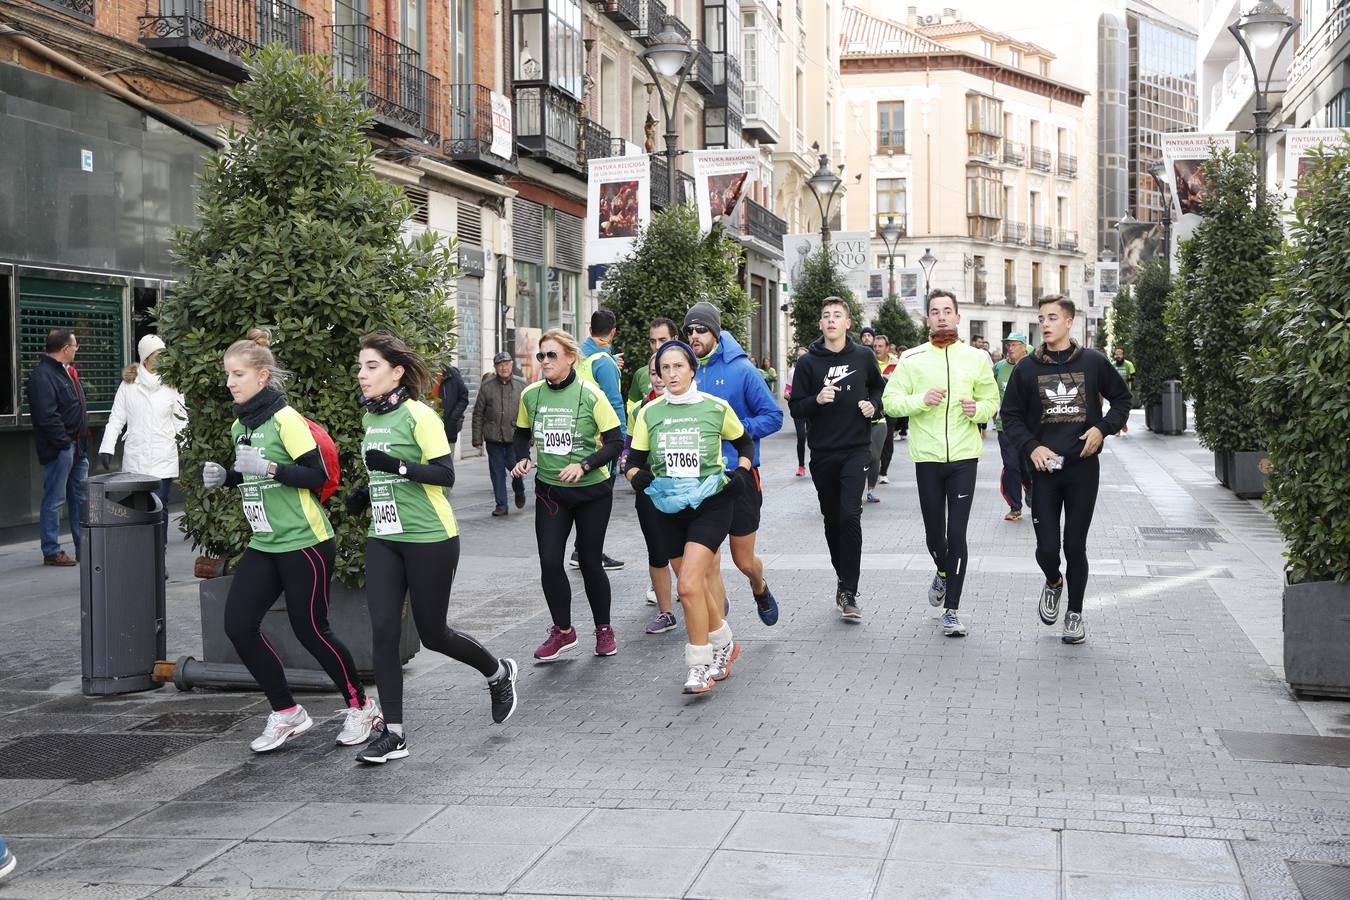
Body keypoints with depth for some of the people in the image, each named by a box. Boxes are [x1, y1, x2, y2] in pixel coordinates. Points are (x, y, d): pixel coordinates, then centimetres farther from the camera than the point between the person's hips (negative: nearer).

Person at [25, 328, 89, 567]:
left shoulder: (66, 372, 16)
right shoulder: (42, 375, -15)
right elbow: (46, 416, -22)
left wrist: (82, 440, 14)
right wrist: (64, 441, -18)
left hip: (77, 446, 10)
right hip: (58, 448, -10)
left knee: (81, 498, 13)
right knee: (54, 500, -3)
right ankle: (51, 552, 3)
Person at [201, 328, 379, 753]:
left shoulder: (285, 419, -13)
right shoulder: (240, 425, 11)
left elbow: (317, 474, -17)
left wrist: (268, 467, -27)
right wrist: (225, 476, 5)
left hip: (304, 542, -8)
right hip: (264, 544, 8)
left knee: (310, 630, -2)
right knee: (238, 625, -2)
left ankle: (360, 706, 20)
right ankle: (286, 713, 11)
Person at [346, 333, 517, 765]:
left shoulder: (419, 416, -12)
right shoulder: (370, 417, 11)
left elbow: (444, 474, -18)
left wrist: (397, 466, -30)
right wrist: (367, 493, 7)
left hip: (429, 538, -6)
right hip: (384, 538, 7)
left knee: (433, 633, 4)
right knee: (383, 631, -4)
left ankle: (498, 673, 33)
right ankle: (393, 733, 3)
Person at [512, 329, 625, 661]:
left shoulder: (590, 394, -15)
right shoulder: (531, 395, -2)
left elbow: (615, 442, -12)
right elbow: (522, 435, 14)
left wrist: (583, 465, -25)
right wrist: (522, 459, -6)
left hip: (592, 490, -3)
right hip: (549, 490, 3)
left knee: (590, 562, 4)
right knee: (549, 561, -4)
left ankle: (604, 629, 25)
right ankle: (562, 630, 15)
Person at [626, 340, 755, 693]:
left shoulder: (716, 407, -2)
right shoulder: (649, 413, 3)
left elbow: (745, 443, 13)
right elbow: (634, 462, 9)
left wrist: (741, 472, -3)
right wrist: (638, 477, -13)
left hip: (711, 504, -4)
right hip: (669, 509, 4)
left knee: (689, 585, -17)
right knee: (698, 585, 12)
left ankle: (700, 666, -6)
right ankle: (724, 643, 36)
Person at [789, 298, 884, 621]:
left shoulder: (863, 357, 3)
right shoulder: (808, 362, 1)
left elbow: (879, 387, 20)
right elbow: (796, 407, 1)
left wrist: (873, 405, -1)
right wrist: (817, 400, -18)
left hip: (856, 450, -1)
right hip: (822, 452, 2)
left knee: (850, 516, -14)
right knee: (832, 519, 10)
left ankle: (849, 592, -11)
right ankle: (843, 578, 28)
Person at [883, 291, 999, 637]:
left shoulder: (977, 358, 5)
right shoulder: (912, 359, 2)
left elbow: (992, 402, 12)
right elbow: (890, 401, -1)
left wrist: (978, 409, -10)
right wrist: (921, 400, -17)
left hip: (964, 456, 0)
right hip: (927, 457, 1)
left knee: (957, 534, -5)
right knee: (934, 531, 11)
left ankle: (952, 609, 1)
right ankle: (943, 572, 44)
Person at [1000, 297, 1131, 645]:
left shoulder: (1093, 362, 0)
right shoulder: (1027, 368, 1)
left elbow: (1122, 398, 12)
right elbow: (1010, 416, 5)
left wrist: (1103, 428, -5)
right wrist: (1031, 447, -10)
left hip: (1083, 467, 0)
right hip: (1044, 469, 1)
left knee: (1076, 546, 3)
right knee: (1047, 547, -2)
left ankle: (1075, 613, 21)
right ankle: (1053, 582, 32)